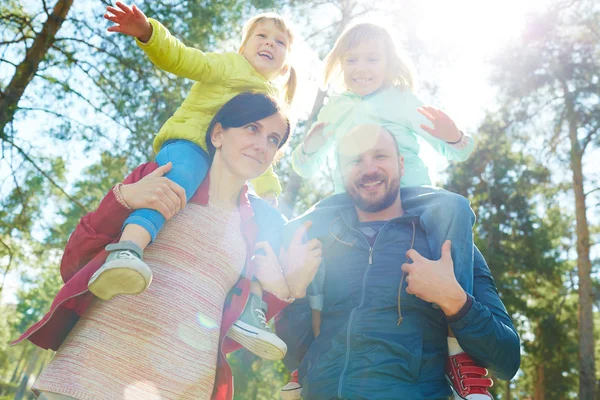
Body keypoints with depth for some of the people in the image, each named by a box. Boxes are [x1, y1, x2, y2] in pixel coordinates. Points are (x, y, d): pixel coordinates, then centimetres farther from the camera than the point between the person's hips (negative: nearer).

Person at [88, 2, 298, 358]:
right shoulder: (229, 65, 15)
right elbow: (181, 58, -1)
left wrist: (270, 191, 12)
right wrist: (147, 32, -20)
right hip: (190, 145, -6)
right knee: (182, 174, -40)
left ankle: (248, 309, -16)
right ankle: (126, 251, -61)